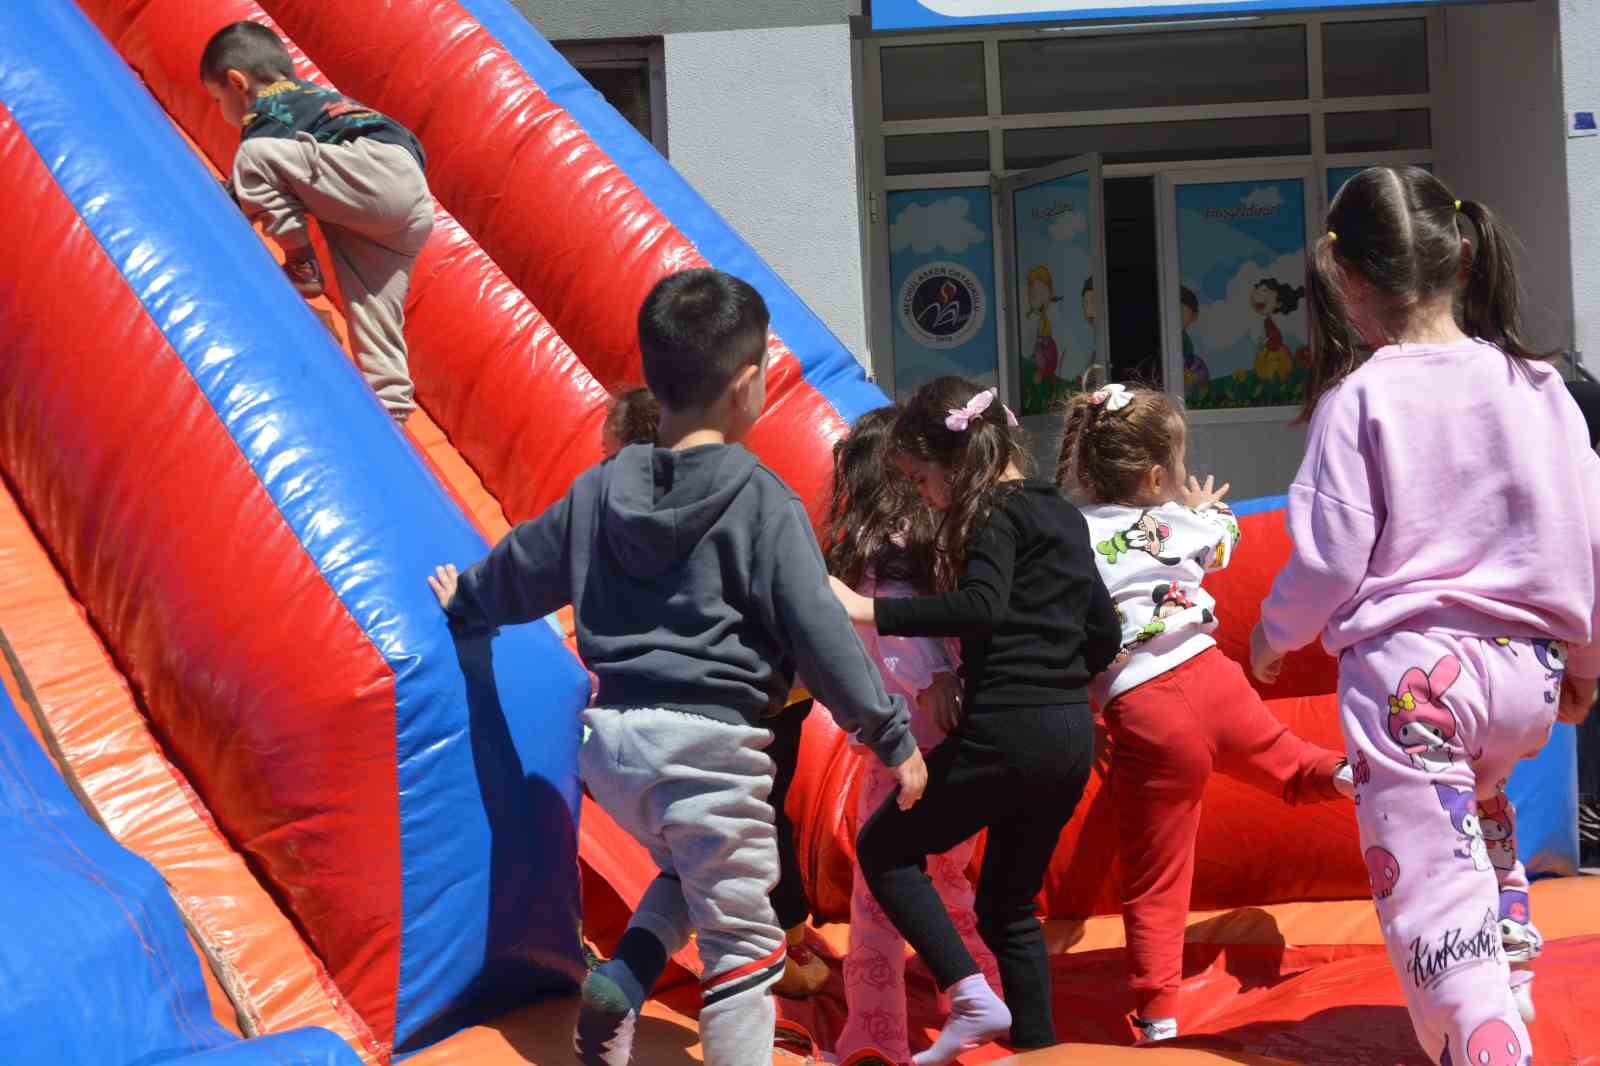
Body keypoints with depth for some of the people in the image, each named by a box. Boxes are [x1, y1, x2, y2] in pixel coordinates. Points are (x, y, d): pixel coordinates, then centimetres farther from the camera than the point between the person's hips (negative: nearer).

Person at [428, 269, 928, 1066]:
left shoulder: (601, 489, 9)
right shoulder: (762, 500, -8)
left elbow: (524, 567, 23)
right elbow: (818, 631, -10)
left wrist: (465, 604, 44)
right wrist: (892, 736, -3)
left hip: (610, 736, 6)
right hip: (708, 742, -6)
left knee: (688, 868, 30)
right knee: (740, 938, 4)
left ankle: (620, 980, 8)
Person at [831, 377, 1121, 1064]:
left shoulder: (994, 516, -8)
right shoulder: (1062, 514, 17)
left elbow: (980, 608, -26)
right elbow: (1106, 633, 19)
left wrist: (868, 610, -28)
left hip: (1006, 735, -9)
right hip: (1072, 737, 9)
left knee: (883, 848, 7)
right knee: (1009, 905, 19)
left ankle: (971, 995, -5)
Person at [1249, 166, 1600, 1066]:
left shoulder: (1361, 397, -8)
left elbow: (1329, 556, -8)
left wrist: (1275, 633, 12)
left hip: (1411, 669, -6)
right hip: (1525, 667, 6)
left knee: (1436, 902, -6)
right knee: (1482, 808, 34)